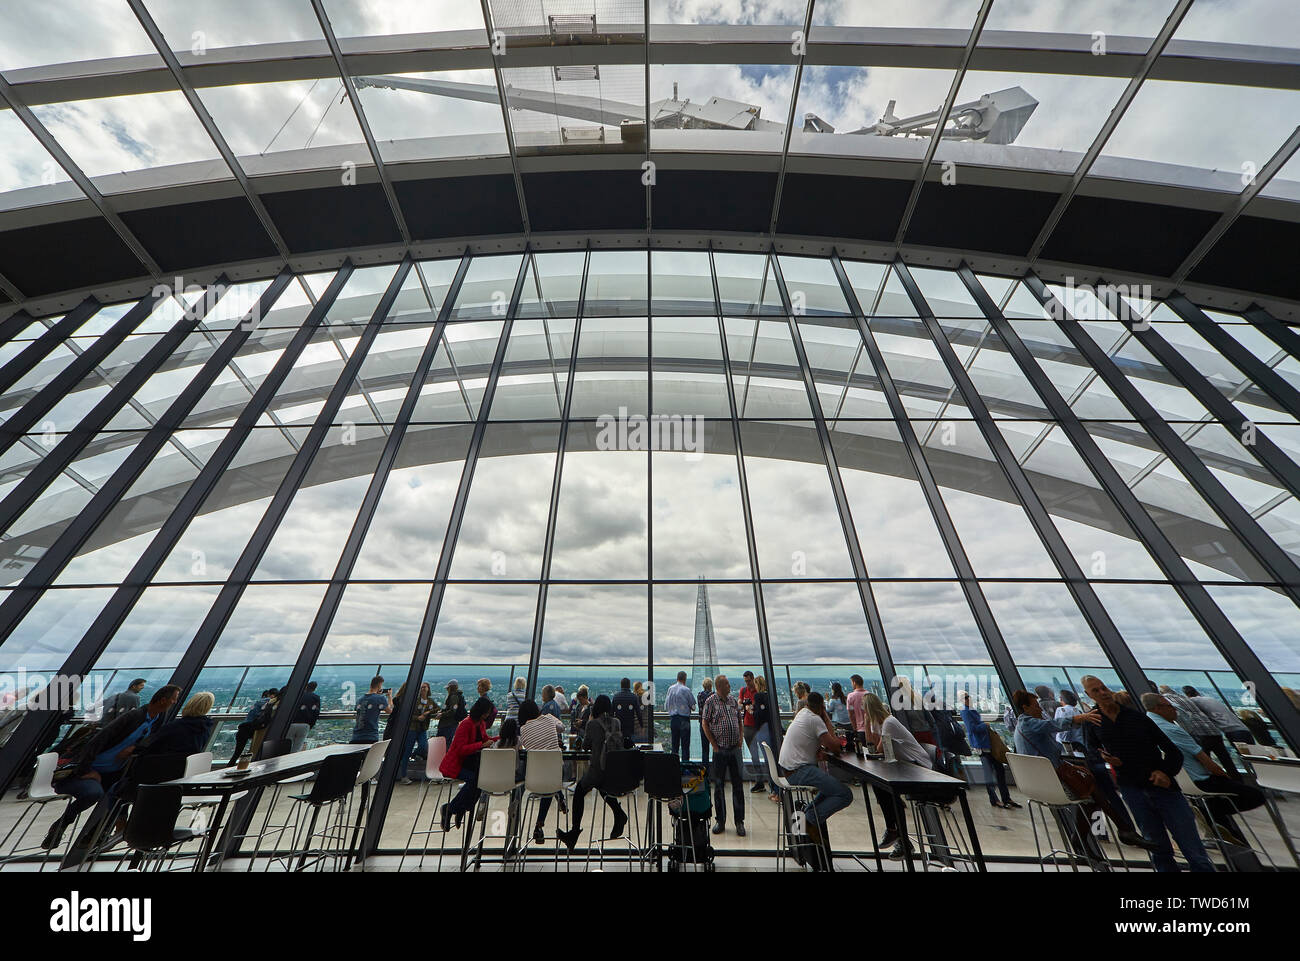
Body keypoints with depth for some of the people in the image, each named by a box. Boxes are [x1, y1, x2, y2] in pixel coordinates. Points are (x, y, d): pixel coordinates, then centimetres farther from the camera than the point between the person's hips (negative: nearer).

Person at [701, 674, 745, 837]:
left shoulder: (734, 701, 6)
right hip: (720, 750, -3)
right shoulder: (710, 702, -8)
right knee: (718, 785, 8)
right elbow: (704, 723, -6)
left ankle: (739, 821, 21)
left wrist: (740, 740, 4)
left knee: (737, 785, 7)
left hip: (735, 749, 3)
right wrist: (714, 745, -7)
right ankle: (720, 821, 23)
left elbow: (739, 721, 15)